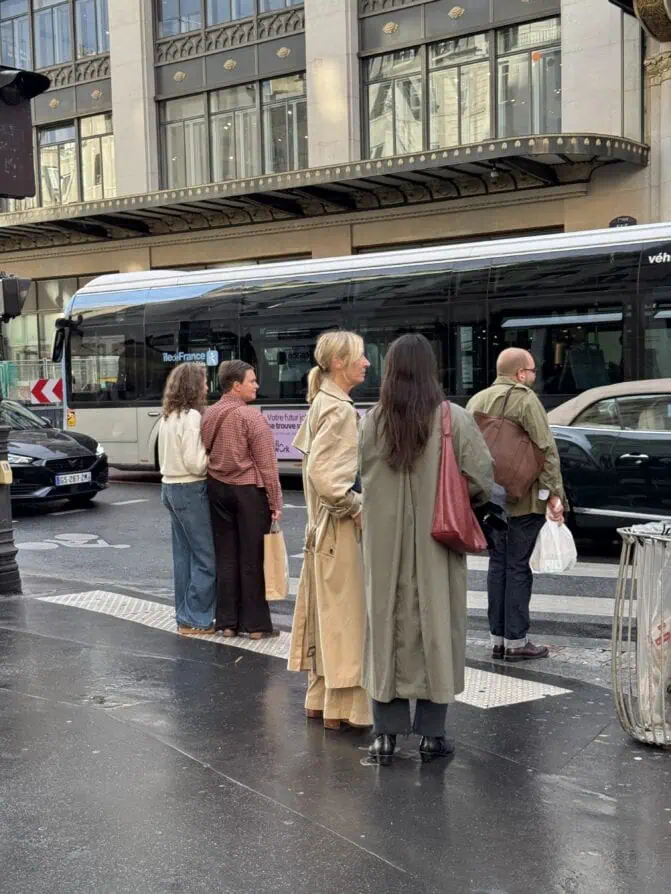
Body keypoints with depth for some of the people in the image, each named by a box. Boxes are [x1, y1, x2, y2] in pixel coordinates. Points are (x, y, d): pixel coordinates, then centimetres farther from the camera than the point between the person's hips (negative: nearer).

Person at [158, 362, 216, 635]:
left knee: (183, 554, 13)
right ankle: (197, 620, 2)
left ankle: (185, 617, 19)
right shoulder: (191, 416, -17)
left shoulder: (168, 417, 11)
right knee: (206, 556, -2)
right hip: (190, 490, -9)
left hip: (170, 487, 9)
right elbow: (195, 463, -20)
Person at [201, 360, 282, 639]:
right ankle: (256, 624, 7)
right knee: (252, 558, 1)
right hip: (248, 490, -6)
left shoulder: (209, 415, 5)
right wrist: (276, 502, -9)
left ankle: (227, 622, 15)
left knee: (226, 556, 10)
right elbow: (267, 464, -14)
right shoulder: (251, 416, -14)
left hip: (217, 489, 6)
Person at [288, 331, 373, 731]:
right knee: (345, 612, -2)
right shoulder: (340, 410, -18)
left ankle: (321, 698, 25)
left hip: (325, 523, 10)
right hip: (341, 525, -10)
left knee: (328, 612, 15)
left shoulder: (323, 403, 12)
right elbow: (322, 474, -26)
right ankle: (341, 707, 7)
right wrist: (356, 506, -16)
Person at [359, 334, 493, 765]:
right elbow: (481, 476, -10)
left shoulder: (373, 420, -6)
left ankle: (386, 733, 15)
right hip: (437, 542, -1)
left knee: (387, 624, 10)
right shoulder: (454, 419, -10)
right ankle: (431, 733, 15)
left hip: (385, 543, 2)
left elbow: (364, 475, 0)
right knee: (436, 625, 8)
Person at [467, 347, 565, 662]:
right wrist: (554, 493, -13)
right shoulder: (525, 400, -10)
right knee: (518, 567, -1)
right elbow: (546, 449, -15)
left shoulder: (477, 400, 11)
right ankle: (516, 641, 3)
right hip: (523, 500, -6)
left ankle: (498, 638, 17)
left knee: (497, 565, 13)